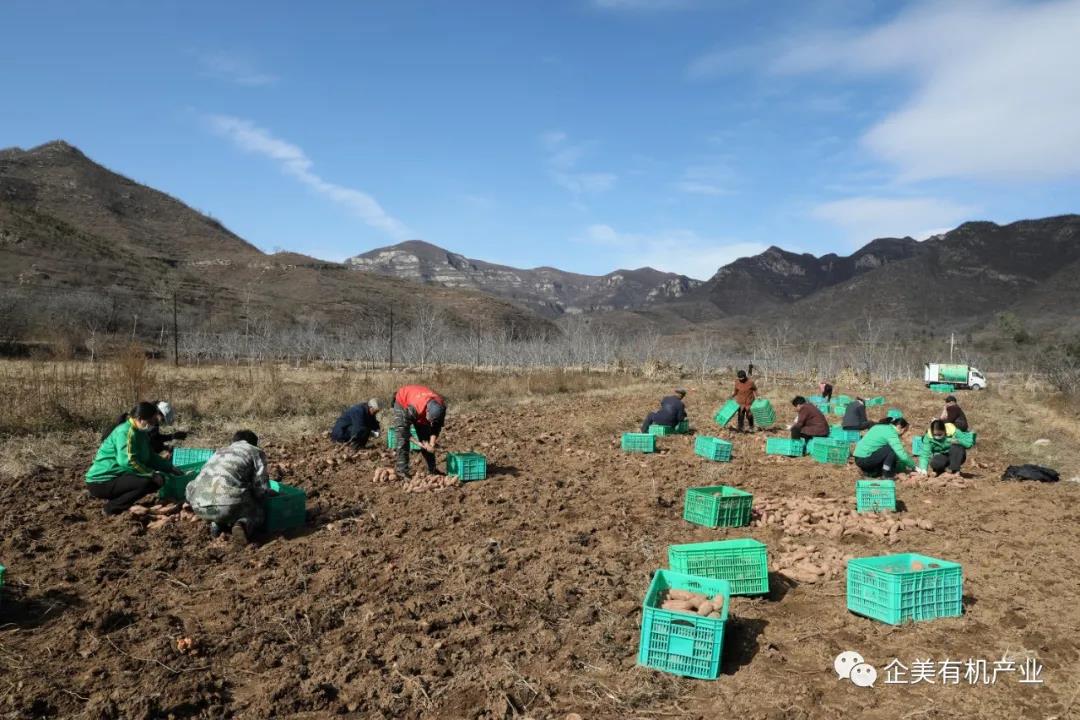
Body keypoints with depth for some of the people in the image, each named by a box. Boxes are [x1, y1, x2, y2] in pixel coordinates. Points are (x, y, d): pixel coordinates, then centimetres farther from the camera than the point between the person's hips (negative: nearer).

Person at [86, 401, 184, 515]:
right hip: (101, 482, -10)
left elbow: (150, 456, 17)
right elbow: (127, 461, -31)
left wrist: (170, 468, 7)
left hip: (118, 477, 10)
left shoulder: (140, 432, 9)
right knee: (147, 482, -28)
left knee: (155, 481, 8)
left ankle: (115, 499, 10)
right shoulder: (126, 432, -21)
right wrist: (153, 474, -27)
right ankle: (112, 508, -12)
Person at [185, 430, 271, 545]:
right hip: (229, 504, -4)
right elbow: (261, 487, 6)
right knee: (259, 513, 25)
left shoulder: (219, 452, 31)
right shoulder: (256, 452, 16)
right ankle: (243, 525, -7)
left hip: (199, 507, 4)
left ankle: (217, 523, 10)